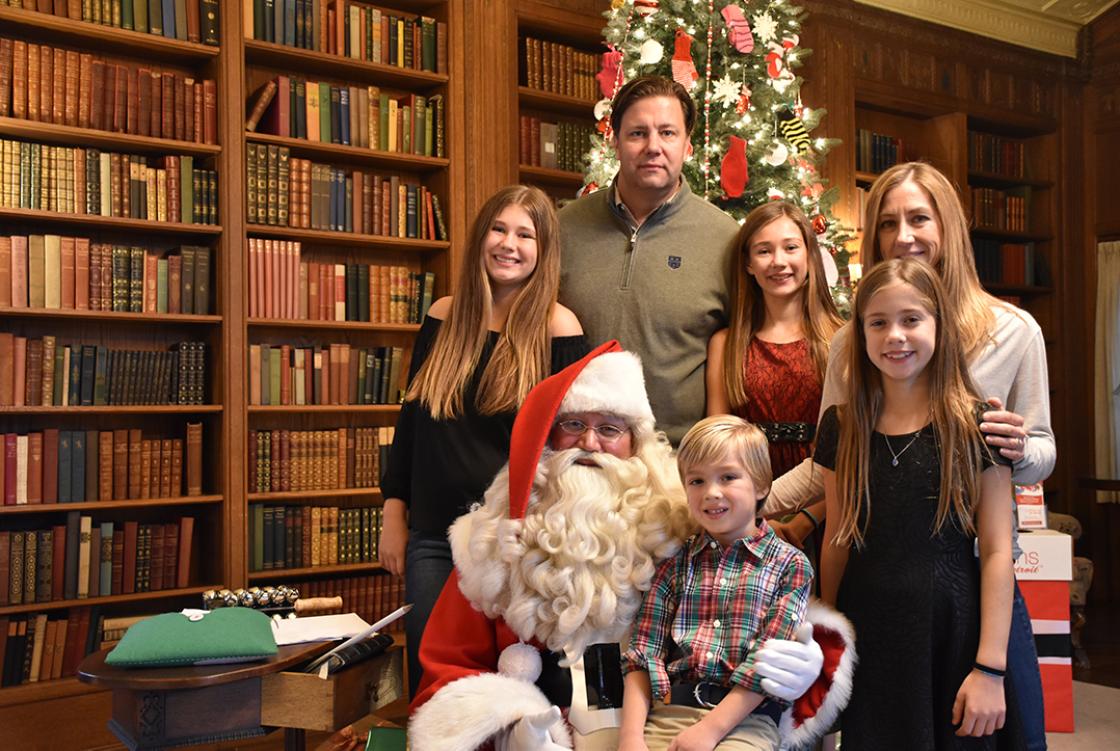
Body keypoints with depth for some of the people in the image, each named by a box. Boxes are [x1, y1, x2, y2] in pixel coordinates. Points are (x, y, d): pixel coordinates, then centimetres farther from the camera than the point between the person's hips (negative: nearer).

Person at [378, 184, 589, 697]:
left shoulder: (556, 328, -6)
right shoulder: (444, 317, 6)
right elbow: (410, 419, 13)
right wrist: (394, 516, 11)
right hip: (433, 537, 4)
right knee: (428, 678, 11)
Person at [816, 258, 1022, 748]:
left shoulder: (973, 425, -6)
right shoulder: (842, 428, 3)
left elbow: (997, 552, -7)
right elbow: (836, 542, 8)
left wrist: (990, 667, -11)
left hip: (952, 634, -2)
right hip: (866, 638, 3)